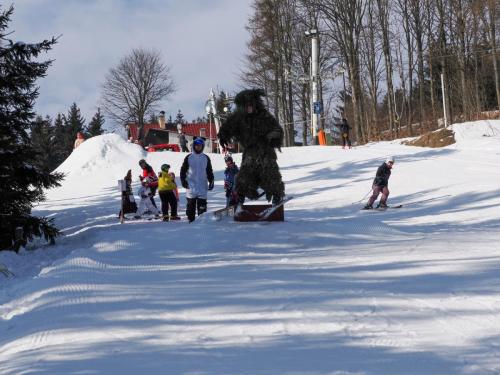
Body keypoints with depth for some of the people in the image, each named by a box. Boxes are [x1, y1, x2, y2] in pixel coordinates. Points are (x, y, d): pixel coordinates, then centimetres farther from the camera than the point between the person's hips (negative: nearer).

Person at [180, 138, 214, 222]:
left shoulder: (206, 158, 10)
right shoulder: (189, 157, 5)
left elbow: (209, 171, 15)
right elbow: (183, 170, 7)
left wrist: (211, 182, 5)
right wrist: (183, 180, -4)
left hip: (202, 187, 1)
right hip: (191, 187, -1)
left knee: (202, 207, -2)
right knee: (191, 205, 2)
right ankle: (191, 221, 8)